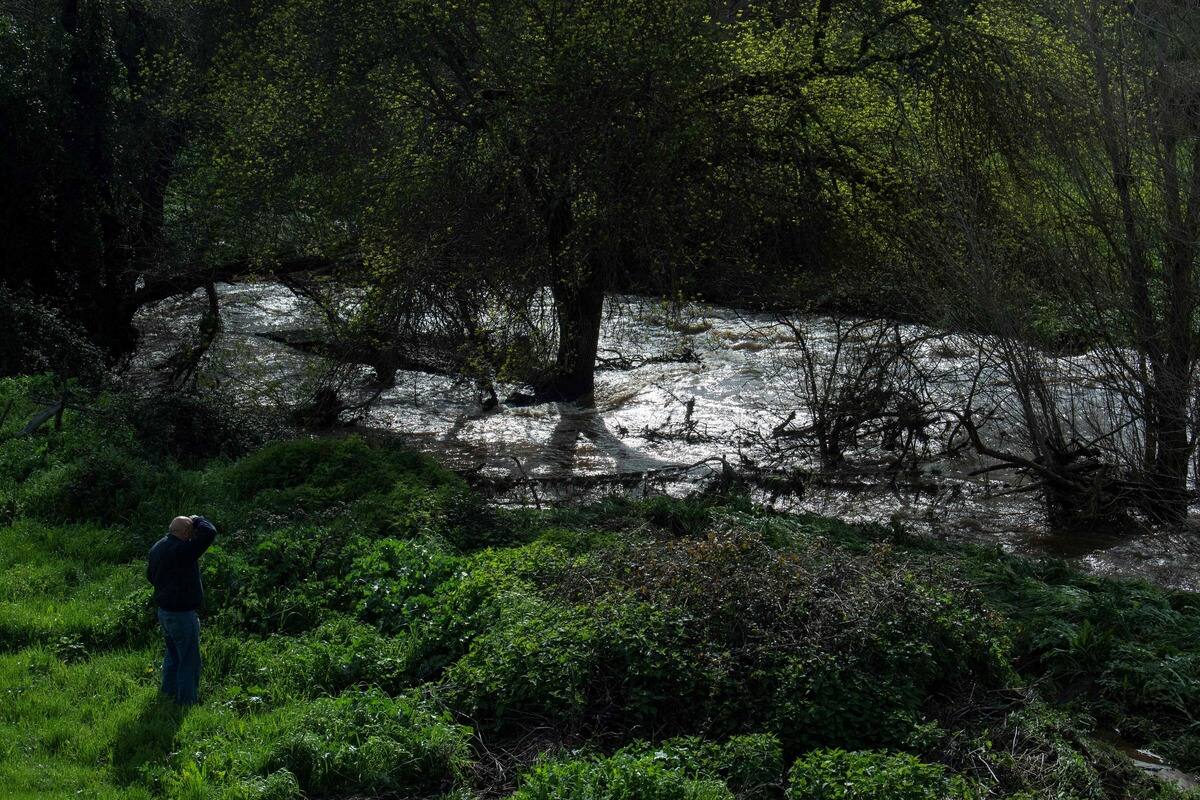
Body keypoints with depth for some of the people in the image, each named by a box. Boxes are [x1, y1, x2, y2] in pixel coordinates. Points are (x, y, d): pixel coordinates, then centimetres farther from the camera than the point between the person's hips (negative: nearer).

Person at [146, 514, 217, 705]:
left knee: (172, 654, 25)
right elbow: (210, 532, -27)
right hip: (182, 614, -9)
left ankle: (169, 691, 36)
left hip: (164, 611, 9)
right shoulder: (182, 550, -26)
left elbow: (150, 574, 18)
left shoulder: (157, 548, 3)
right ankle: (187, 699, 9)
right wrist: (197, 520, -10)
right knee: (189, 659, 3)